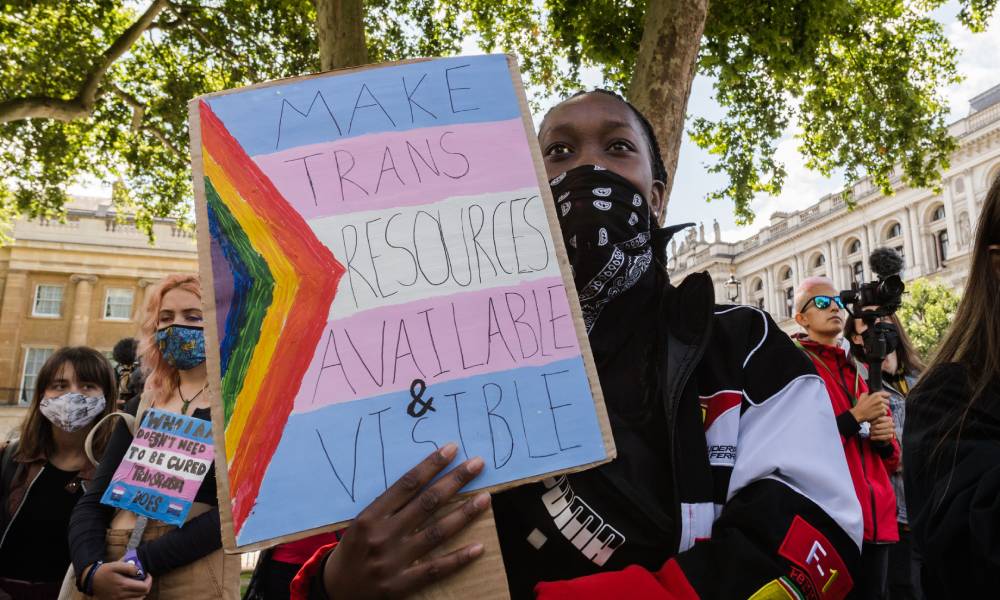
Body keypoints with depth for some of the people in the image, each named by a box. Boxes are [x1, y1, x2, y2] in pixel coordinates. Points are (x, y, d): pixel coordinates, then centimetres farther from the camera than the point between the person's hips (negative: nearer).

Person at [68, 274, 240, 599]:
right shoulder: (139, 407, 10)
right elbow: (92, 503, 6)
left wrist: (145, 560, -17)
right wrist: (91, 569, -12)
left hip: (196, 568, -4)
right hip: (116, 566, 4)